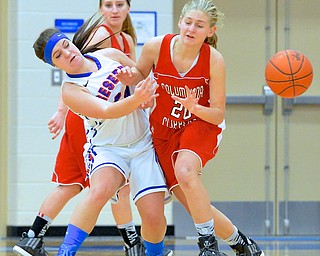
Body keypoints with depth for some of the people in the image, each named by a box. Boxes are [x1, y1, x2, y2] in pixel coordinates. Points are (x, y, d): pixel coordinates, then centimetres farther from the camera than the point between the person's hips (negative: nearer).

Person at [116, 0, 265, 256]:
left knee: (185, 170, -35)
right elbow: (140, 75, 6)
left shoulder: (214, 60, -20)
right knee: (195, 206, -1)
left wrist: (195, 108, -34)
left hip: (202, 125, -3)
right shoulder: (156, 47, -16)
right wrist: (129, 77, -17)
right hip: (164, 131, 3)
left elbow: (218, 114, -14)